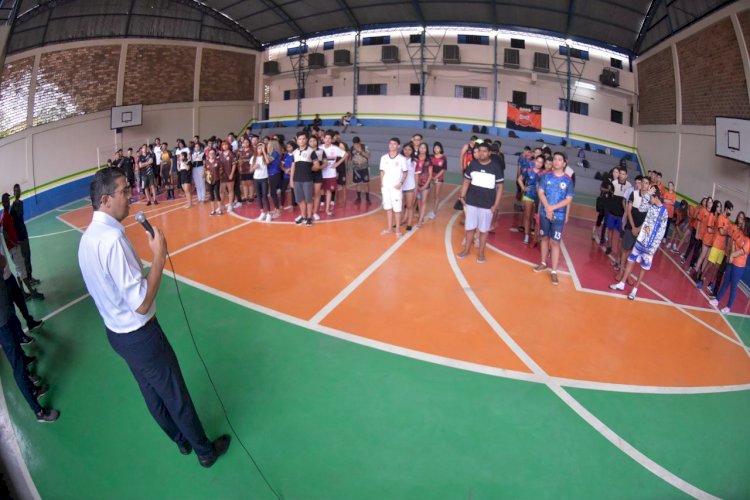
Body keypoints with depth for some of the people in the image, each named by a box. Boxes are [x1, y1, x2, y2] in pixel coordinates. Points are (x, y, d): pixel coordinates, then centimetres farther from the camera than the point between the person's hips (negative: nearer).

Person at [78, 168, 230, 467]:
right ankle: (205, 450, 29)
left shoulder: (87, 237, 0)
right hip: (139, 335, -9)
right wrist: (159, 256, -26)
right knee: (176, 395, 9)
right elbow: (141, 303, -31)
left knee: (152, 393, 24)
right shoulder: (112, 238, -30)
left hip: (115, 332, 9)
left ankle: (181, 440, 45)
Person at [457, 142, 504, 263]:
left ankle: (481, 253, 22)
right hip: (471, 202, 2)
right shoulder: (472, 164, -1)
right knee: (469, 228, 12)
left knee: (484, 230, 9)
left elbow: (500, 187, -4)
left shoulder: (496, 167, -8)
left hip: (487, 205, -2)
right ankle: (466, 250, 27)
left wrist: (495, 205, -8)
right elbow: (466, 181, 8)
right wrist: (462, 196, -2)